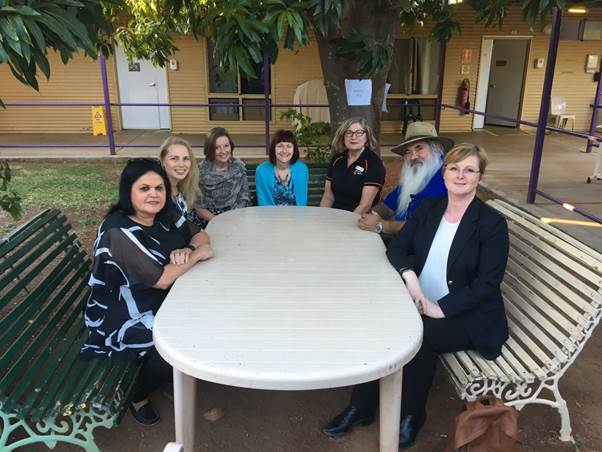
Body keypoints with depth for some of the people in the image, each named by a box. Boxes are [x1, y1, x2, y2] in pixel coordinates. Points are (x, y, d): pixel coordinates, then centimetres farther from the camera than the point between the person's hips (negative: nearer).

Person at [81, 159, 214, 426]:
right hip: (123, 316, -7)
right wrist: (197, 254, -18)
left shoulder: (164, 215, -4)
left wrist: (187, 250, -16)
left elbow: (199, 235, 7)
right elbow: (161, 279, -31)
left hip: (162, 302, 8)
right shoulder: (118, 231, -27)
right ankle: (137, 396, 8)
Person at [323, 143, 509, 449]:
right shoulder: (428, 209, 5)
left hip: (469, 317, -4)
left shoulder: (492, 223, -9)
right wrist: (408, 274, -20)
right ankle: (360, 407, -4)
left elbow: (487, 283, -14)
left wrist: (441, 309, -22)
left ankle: (411, 415, -3)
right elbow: (397, 248, 1)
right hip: (419, 304, 4)